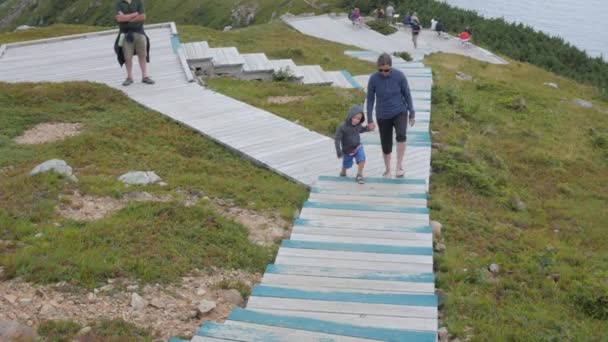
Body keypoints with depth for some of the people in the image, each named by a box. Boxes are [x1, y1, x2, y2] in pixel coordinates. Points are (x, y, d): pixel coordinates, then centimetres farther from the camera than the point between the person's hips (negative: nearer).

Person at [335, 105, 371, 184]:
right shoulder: (342, 127, -25)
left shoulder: (357, 125, -8)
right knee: (346, 165, 16)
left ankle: (359, 175, -2)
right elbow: (337, 139, -20)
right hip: (347, 150, -3)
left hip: (357, 147, 3)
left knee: (362, 159, -20)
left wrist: (367, 128, -1)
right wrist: (338, 151, -22)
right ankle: (343, 171, 52)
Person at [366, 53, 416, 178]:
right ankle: (387, 170, 34)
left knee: (401, 135, -29)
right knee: (386, 145, 7)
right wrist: (370, 120, -3)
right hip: (383, 116, 1)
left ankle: (399, 166, -14)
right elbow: (370, 100, -6)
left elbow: (407, 95, -5)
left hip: (399, 113, -1)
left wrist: (412, 114, -1)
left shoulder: (399, 76, -16)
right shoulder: (373, 79, -16)